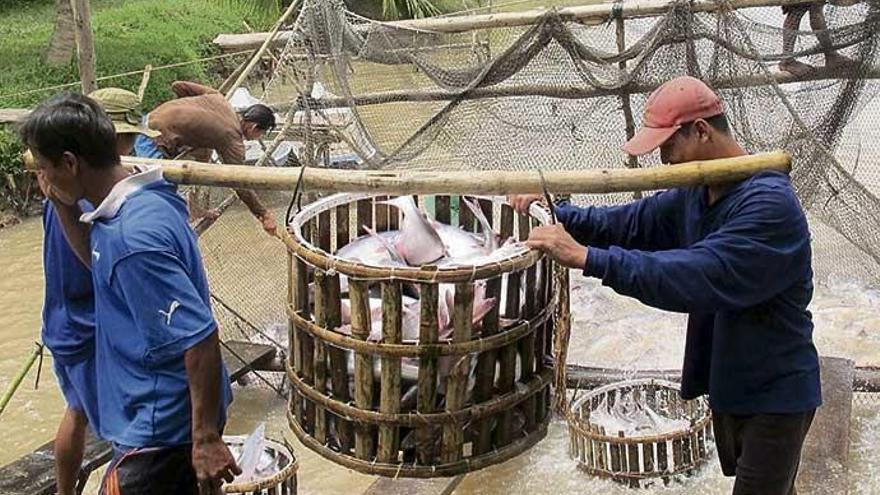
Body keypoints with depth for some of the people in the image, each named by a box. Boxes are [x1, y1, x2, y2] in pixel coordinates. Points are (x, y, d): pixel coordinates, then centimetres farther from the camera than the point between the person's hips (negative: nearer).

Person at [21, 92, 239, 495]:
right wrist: (64, 206, 7)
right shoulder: (143, 201, 2)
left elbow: (200, 338, -29)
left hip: (159, 428, -10)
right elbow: (97, 260, 23)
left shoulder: (133, 237, -28)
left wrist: (206, 437, -25)